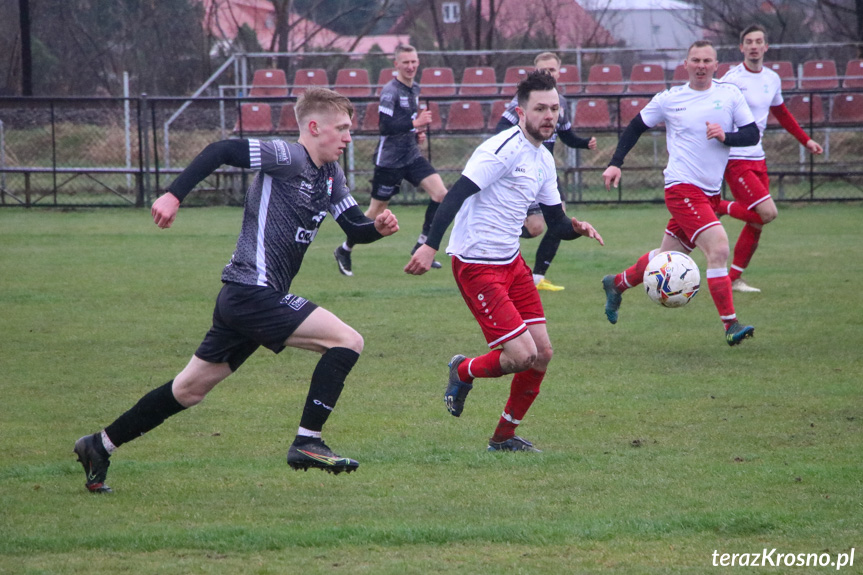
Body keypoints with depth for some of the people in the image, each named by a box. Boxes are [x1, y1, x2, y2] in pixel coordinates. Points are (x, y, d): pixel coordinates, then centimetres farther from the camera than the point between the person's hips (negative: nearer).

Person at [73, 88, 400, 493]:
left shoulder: (330, 175, 15)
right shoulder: (288, 158, -13)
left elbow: (354, 228, 19)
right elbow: (221, 151, -19)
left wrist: (378, 227, -3)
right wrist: (174, 195, -24)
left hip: (241, 299, 10)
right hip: (253, 293, -10)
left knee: (190, 389, 17)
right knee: (347, 341, -15)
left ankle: (101, 445, 25)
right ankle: (307, 442, -13)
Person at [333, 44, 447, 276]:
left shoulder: (415, 89, 11)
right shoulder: (390, 91, -16)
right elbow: (386, 126, -24)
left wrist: (418, 133, 10)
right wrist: (415, 123, -25)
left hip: (412, 155, 7)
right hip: (389, 159, -7)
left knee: (440, 193, -10)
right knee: (376, 211, 2)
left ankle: (422, 246, 0)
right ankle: (344, 250, 22)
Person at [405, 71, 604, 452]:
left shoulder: (544, 160, 12)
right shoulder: (503, 149, -17)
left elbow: (555, 223, 18)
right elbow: (457, 194, -24)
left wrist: (575, 228, -6)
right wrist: (431, 246, -33)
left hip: (511, 262, 9)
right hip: (476, 266, -9)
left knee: (542, 353, 5)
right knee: (522, 355, -14)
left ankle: (504, 436, 20)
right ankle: (463, 372, 17)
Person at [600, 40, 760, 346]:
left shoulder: (730, 94, 5)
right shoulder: (669, 99, 0)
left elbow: (752, 134, 2)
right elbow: (636, 126, 12)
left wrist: (725, 136, -17)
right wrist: (616, 163, 4)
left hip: (710, 192, 5)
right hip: (682, 187, -5)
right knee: (719, 249, -21)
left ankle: (616, 284, 41)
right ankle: (730, 325, -19)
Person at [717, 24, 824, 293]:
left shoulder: (772, 79, 11)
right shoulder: (732, 79, -13)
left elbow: (781, 113, 27)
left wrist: (806, 140, 29)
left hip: (757, 158, 8)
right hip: (735, 159, -8)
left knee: (757, 222, 5)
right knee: (768, 213, -18)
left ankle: (734, 279, 15)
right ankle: (716, 208, 3)